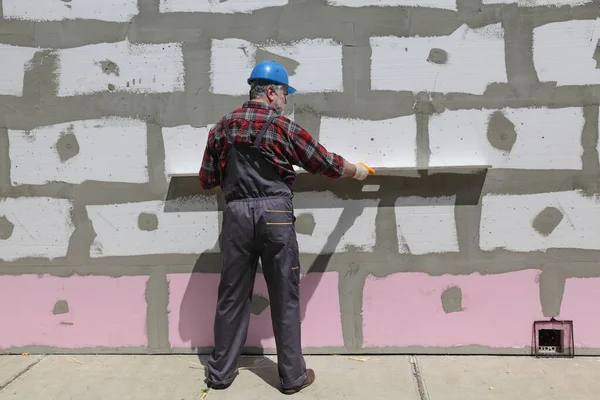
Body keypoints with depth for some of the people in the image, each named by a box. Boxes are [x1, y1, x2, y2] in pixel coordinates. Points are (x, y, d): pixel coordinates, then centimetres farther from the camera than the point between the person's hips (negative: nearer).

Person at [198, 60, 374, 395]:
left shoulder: (223, 127, 9)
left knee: (233, 294, 12)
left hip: (236, 214, 4)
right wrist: (359, 171, 22)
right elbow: (328, 164, 5)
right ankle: (293, 375, 17)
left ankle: (221, 372, 22)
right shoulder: (284, 127, -2)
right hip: (275, 214, -3)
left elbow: (207, 181, 11)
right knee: (285, 297, 7)